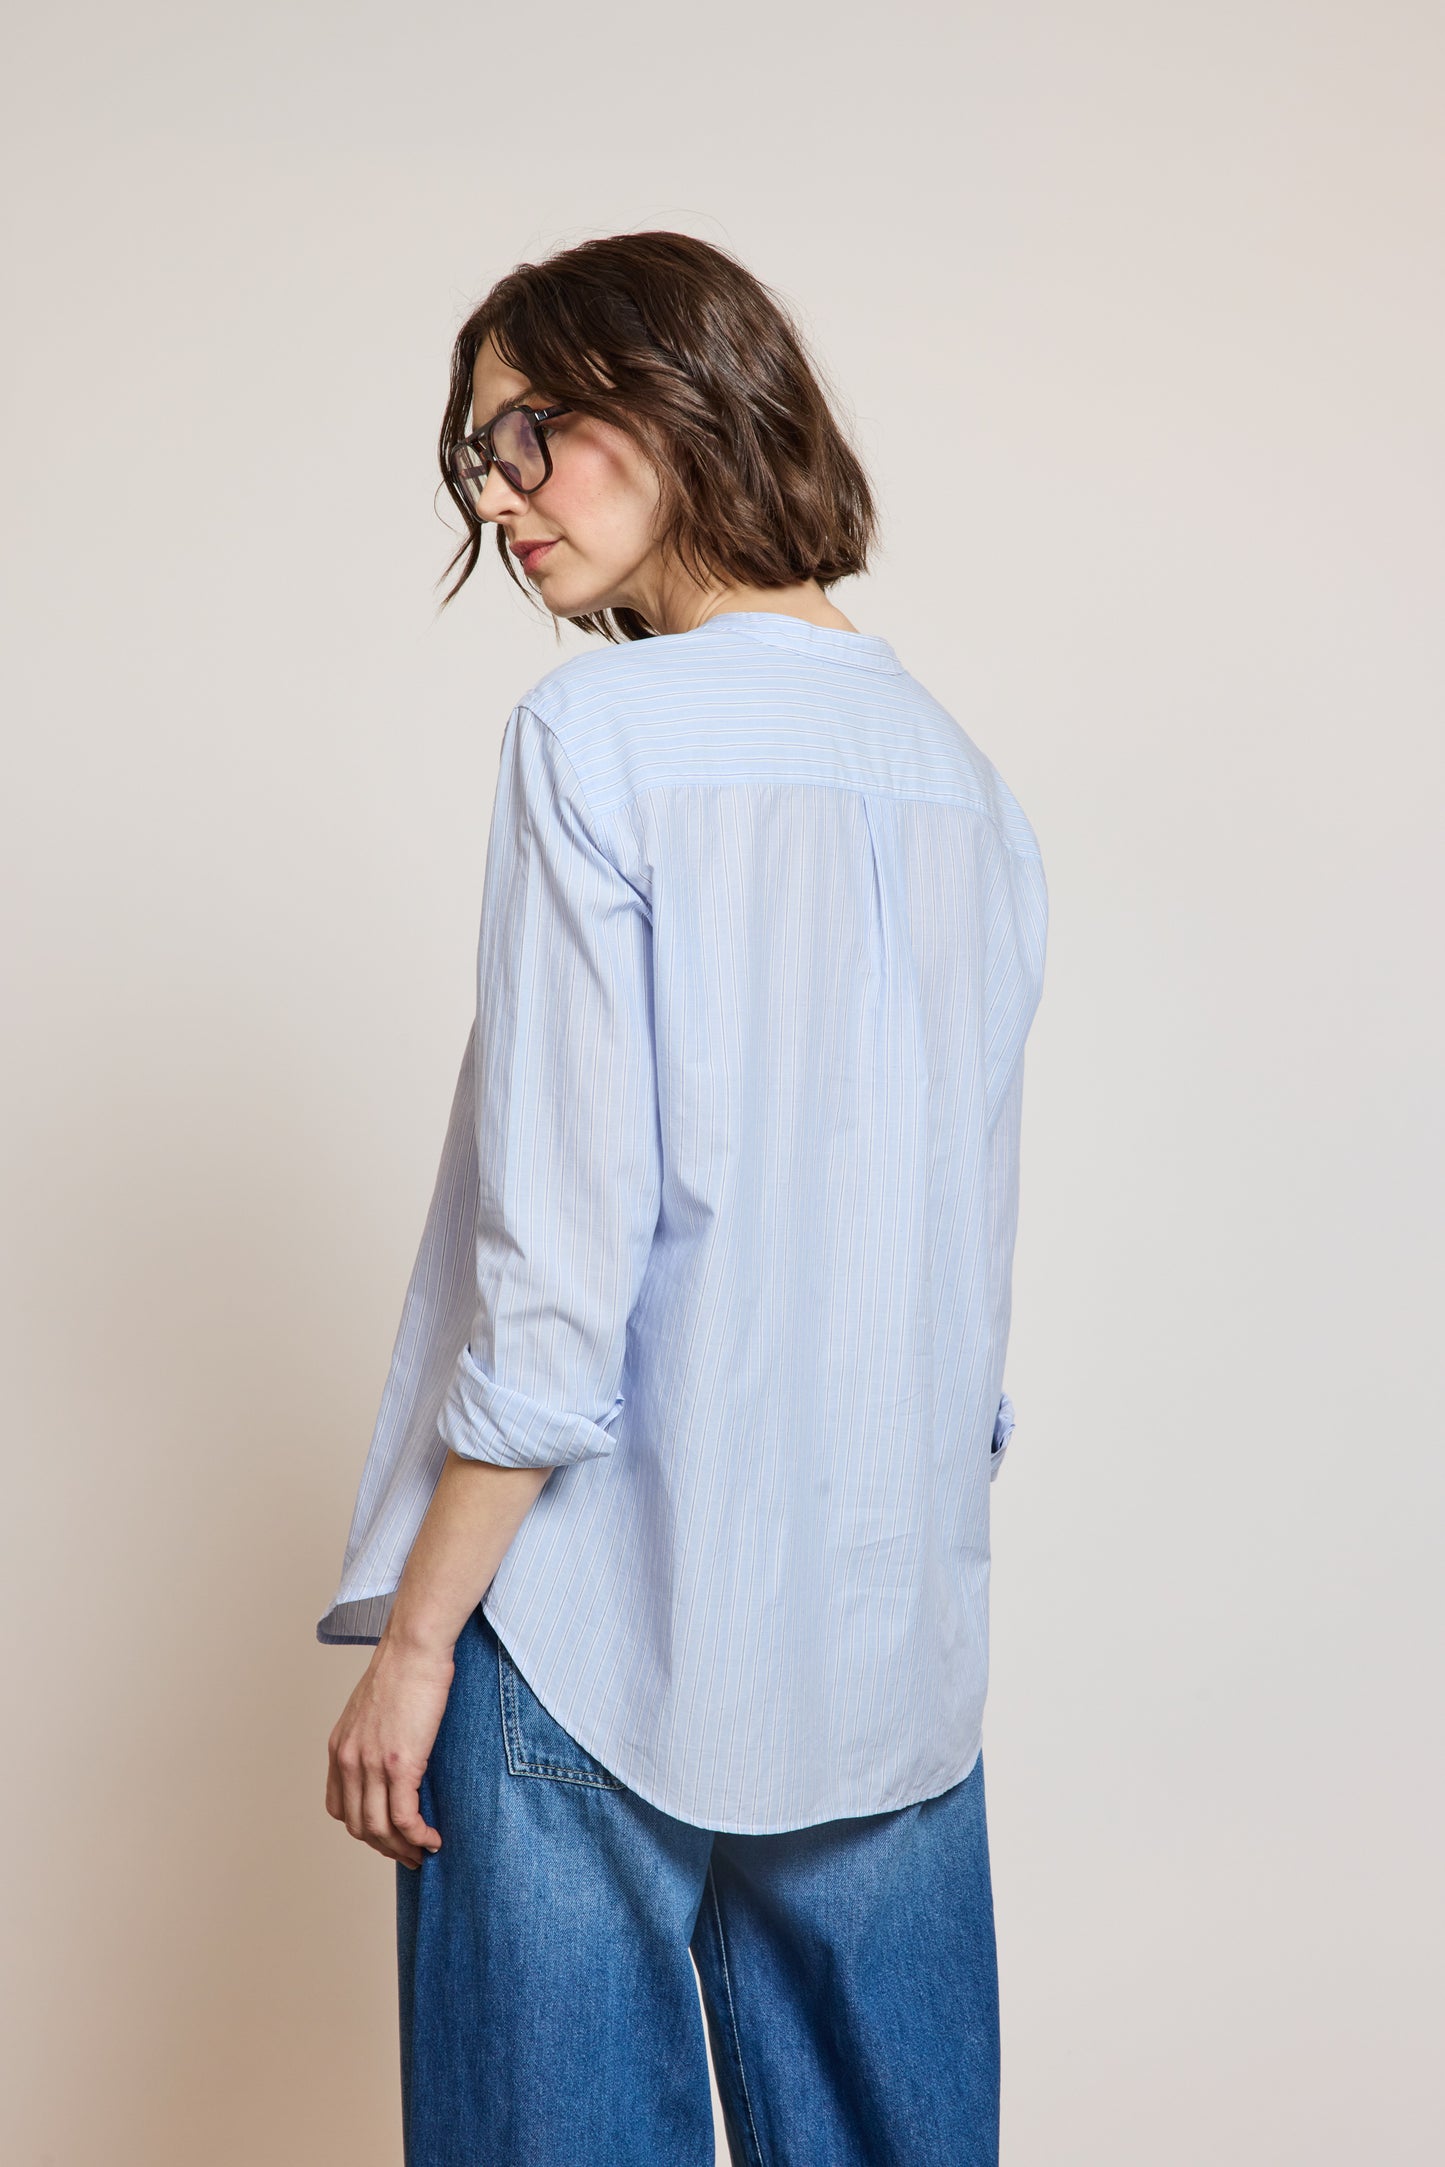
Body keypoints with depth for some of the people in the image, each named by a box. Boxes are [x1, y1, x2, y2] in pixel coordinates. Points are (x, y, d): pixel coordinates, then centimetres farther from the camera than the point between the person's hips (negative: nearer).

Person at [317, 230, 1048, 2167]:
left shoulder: (601, 737, -11)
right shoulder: (964, 772, 8)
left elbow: (558, 1266, -15)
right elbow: (975, 1246, 12)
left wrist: (415, 1635, -8)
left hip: (602, 1626, -6)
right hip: (899, 1645, 6)